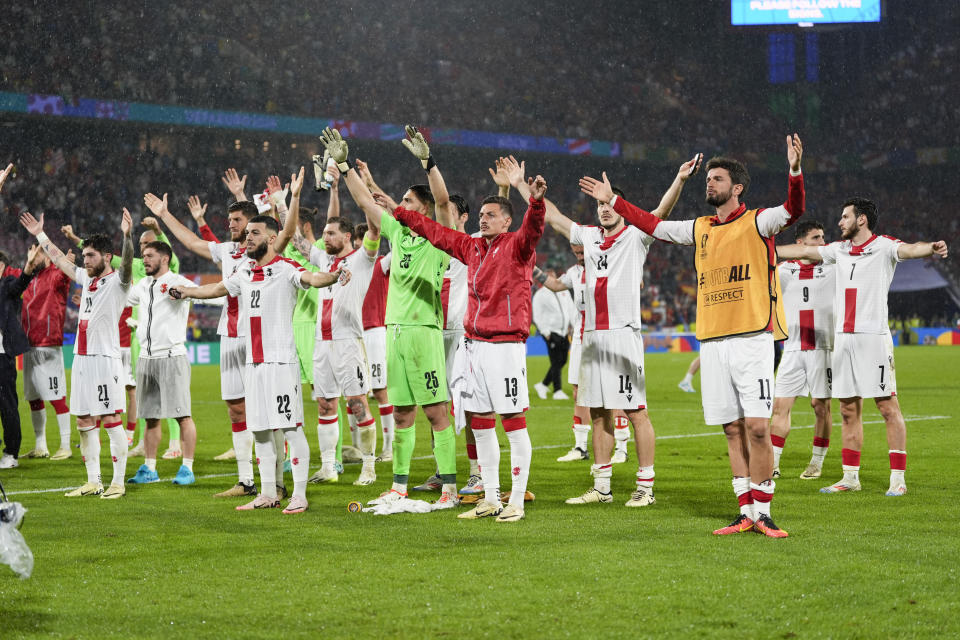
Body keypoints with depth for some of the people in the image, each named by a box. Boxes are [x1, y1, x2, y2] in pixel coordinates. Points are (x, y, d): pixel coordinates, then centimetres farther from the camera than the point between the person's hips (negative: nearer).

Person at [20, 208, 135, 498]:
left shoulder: (117, 281, -5)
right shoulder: (86, 278, 17)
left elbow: (127, 262, -26)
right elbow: (59, 260, 31)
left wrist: (127, 236, -43)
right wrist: (40, 235, 36)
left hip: (105, 358, -8)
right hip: (81, 358, 8)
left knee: (111, 419, -8)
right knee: (84, 421, 8)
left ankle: (118, 482, -5)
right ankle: (93, 482, 14)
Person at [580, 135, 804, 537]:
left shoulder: (757, 222, 0)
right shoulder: (700, 229, 17)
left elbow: (792, 210, -17)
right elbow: (654, 225, 29)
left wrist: (794, 172, -34)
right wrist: (613, 201, 31)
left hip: (752, 339, -6)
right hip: (712, 342, 6)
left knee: (757, 427, -11)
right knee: (733, 430, 6)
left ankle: (762, 512, -5)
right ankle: (746, 513, 10)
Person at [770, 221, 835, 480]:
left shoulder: (833, 266, 4)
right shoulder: (784, 269, 9)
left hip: (823, 347, -2)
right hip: (793, 349, 2)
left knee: (821, 406, 1)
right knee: (780, 405, -2)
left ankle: (817, 463, 14)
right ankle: (772, 464, 3)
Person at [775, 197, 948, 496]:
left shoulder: (884, 246, -5)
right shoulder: (839, 249, 14)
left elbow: (909, 250, -24)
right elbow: (803, 251, 24)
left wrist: (932, 247, -45)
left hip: (873, 336, -6)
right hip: (843, 337, 6)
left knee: (888, 406, -6)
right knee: (848, 409, 9)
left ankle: (898, 477, -5)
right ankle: (850, 476, 15)